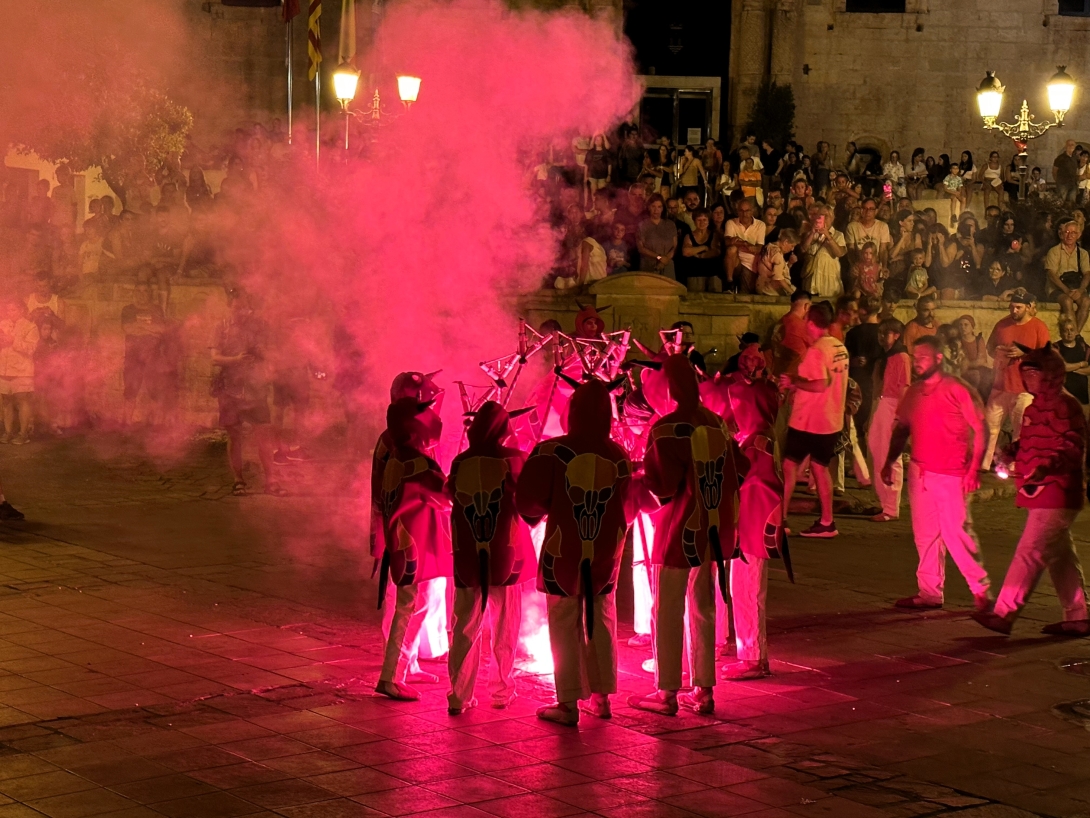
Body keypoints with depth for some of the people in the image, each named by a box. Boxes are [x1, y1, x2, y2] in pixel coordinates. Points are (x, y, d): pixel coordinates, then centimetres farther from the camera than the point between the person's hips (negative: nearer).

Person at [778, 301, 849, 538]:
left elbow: (820, 385, -27)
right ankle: (827, 522, 15)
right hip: (832, 420, 8)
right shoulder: (840, 348, 8)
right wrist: (799, 384, 16)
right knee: (820, 466, 15)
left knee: (789, 465, 1)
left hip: (808, 421, -8)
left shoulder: (816, 350, -18)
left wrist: (794, 382, -14)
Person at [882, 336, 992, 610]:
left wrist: (974, 469, -15)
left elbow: (979, 429, -9)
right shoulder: (913, 392, 10)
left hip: (951, 475, -6)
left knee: (957, 533, -6)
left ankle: (981, 589, 7)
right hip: (919, 472, 6)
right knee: (925, 535, 9)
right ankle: (930, 592, 15)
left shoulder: (956, 389, -9)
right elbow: (901, 429, 18)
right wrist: (889, 462, 8)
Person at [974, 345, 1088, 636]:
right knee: (1060, 555, 14)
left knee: (1029, 553, -11)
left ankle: (1005, 613, -13)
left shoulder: (1064, 406, -15)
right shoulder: (1037, 406, 16)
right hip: (1042, 494, 10)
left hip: (1055, 494, -10)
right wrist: (1011, 453, 5)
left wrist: (1046, 467, -37)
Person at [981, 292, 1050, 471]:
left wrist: (1023, 354, -21)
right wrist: (997, 353, -3)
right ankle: (984, 464, 11)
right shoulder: (1002, 324, 9)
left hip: (1025, 388, -4)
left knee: (1020, 430, -2)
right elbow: (990, 347, 20)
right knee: (990, 424, 4)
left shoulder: (1039, 327, -6)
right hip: (1000, 384, 4)